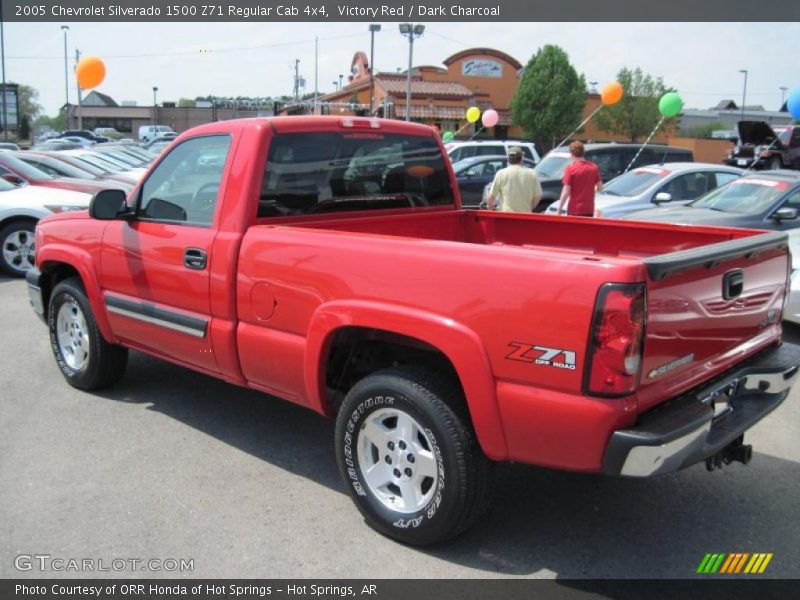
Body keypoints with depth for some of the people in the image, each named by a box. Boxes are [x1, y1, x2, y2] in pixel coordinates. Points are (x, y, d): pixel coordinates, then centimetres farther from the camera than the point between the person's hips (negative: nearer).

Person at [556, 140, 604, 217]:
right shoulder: (594, 167, 3)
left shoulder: (570, 168, -10)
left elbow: (566, 192, -13)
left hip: (574, 211, -4)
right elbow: (600, 188, 6)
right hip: (589, 210, 4)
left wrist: (559, 210, -7)